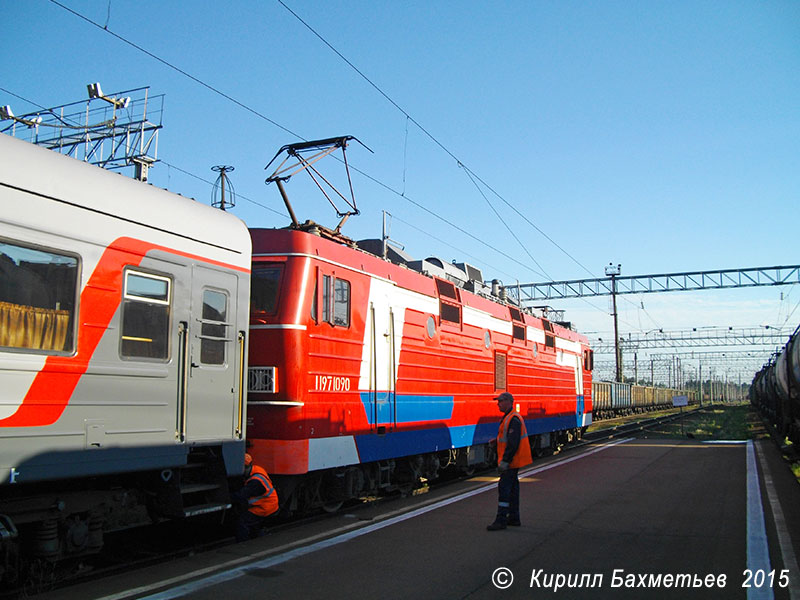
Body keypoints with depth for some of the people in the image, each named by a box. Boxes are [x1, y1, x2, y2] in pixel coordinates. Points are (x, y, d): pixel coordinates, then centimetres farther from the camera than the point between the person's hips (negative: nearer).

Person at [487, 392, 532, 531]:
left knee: (504, 487, -9)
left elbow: (513, 443, -25)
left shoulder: (513, 419, -19)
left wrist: (505, 461, -25)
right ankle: (514, 518, 22)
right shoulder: (509, 417, 15)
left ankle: (501, 520, -6)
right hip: (513, 461, 11)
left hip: (511, 461, -11)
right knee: (512, 487, 14)